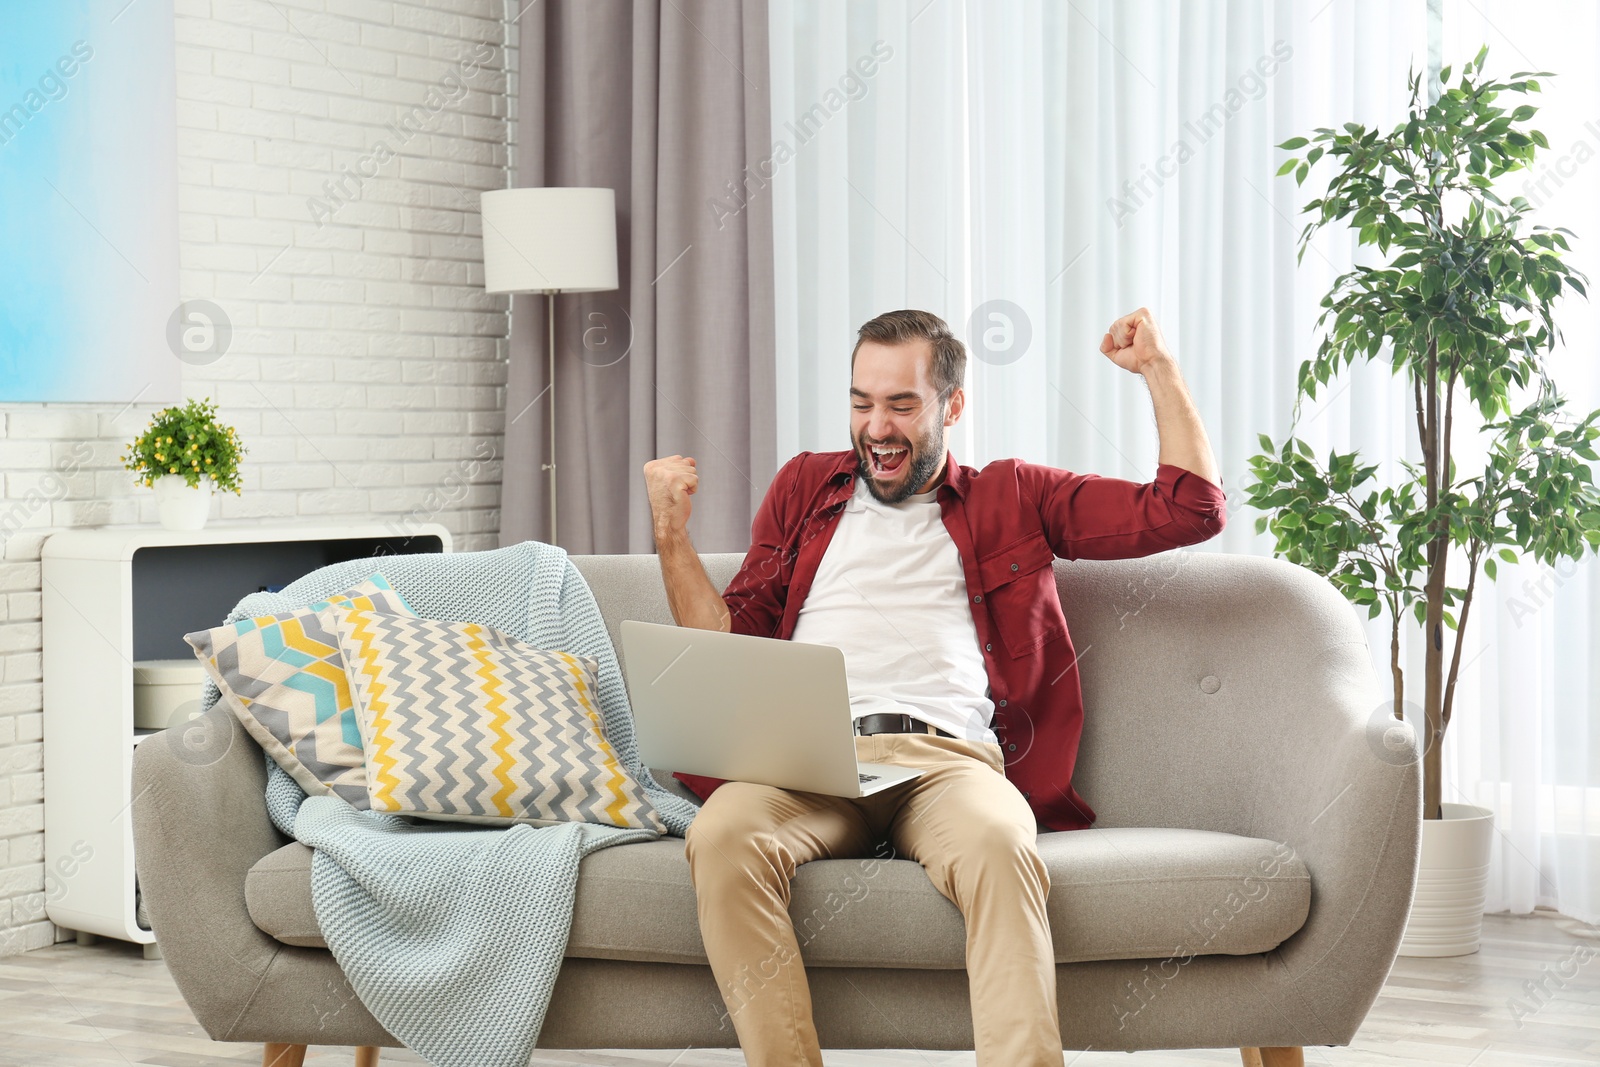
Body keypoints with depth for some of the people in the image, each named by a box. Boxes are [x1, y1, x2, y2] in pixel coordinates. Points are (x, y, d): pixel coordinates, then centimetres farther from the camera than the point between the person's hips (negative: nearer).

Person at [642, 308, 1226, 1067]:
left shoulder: (1011, 499, 24)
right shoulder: (804, 488, 29)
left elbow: (1189, 510, 19)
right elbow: (729, 641, 25)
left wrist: (1157, 368, 19)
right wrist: (671, 536, 14)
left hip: (950, 756, -1)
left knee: (998, 846, -39)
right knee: (722, 837, -35)